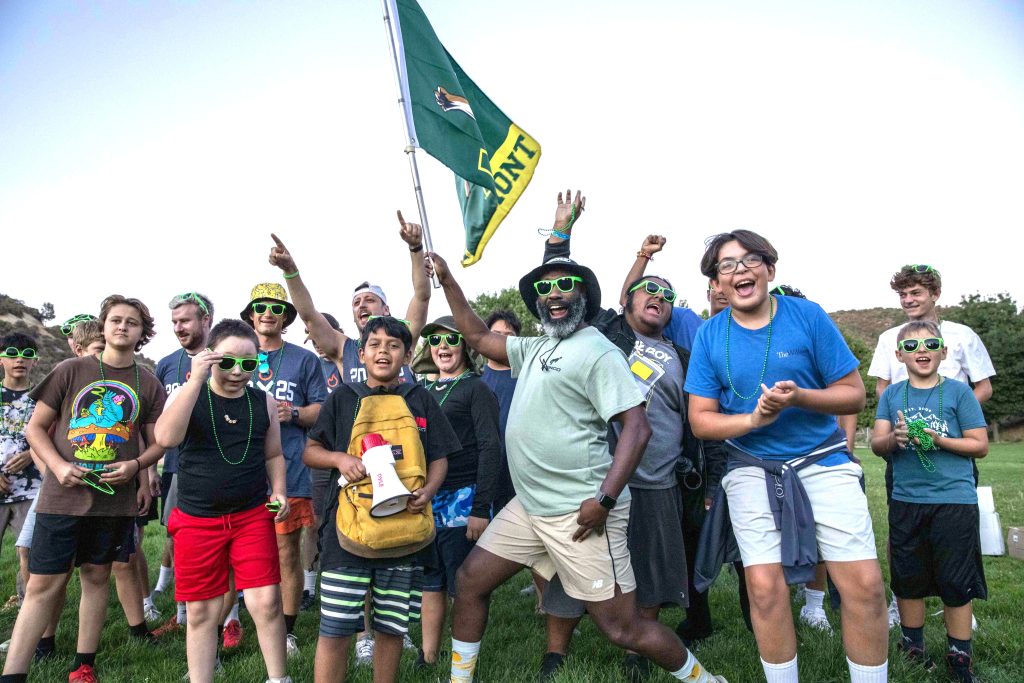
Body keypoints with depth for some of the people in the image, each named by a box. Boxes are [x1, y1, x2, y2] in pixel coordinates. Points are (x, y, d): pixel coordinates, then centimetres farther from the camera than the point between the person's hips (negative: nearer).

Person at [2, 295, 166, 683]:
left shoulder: (149, 385, 4)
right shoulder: (72, 370, 1)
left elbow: (157, 444, 9)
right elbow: (36, 428, 3)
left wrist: (135, 466, -11)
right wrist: (59, 466, -13)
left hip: (115, 500, 2)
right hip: (62, 496, -1)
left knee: (96, 576, 13)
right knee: (42, 584, -1)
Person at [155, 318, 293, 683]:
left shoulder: (264, 402, 4)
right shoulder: (186, 394, -2)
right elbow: (166, 437, -22)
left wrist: (279, 490, -2)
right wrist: (196, 380, -24)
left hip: (253, 516, 1)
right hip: (197, 519, -1)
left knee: (266, 602, -5)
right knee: (201, 612, 9)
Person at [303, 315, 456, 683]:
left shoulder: (420, 400, 8)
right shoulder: (343, 398, 6)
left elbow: (439, 459, 8)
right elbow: (310, 452, 10)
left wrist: (427, 491, -11)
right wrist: (339, 458, -11)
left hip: (405, 529, 1)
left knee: (391, 628, 12)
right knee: (335, 631, 1)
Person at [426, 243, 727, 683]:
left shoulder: (597, 351, -11)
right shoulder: (536, 348, 13)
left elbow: (637, 427, -18)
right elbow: (477, 337, 23)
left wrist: (605, 500, -24)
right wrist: (447, 281, 17)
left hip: (579, 513, -8)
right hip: (528, 506, 8)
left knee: (622, 629, -2)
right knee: (470, 581, 14)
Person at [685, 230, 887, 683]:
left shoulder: (808, 316, -4)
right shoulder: (709, 335, -1)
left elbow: (854, 395, -1)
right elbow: (700, 420, 0)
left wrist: (800, 397, -20)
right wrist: (752, 419, -18)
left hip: (822, 460, 0)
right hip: (752, 469, 1)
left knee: (865, 584, -6)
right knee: (765, 589, -3)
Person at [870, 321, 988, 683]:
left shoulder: (959, 391, -2)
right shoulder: (891, 394, 5)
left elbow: (980, 445, -3)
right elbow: (877, 444, 0)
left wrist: (937, 439, -18)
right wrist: (895, 438, -22)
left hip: (954, 500, -2)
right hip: (905, 500, 3)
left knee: (956, 583, 5)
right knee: (907, 579, 12)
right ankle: (912, 648, 30)